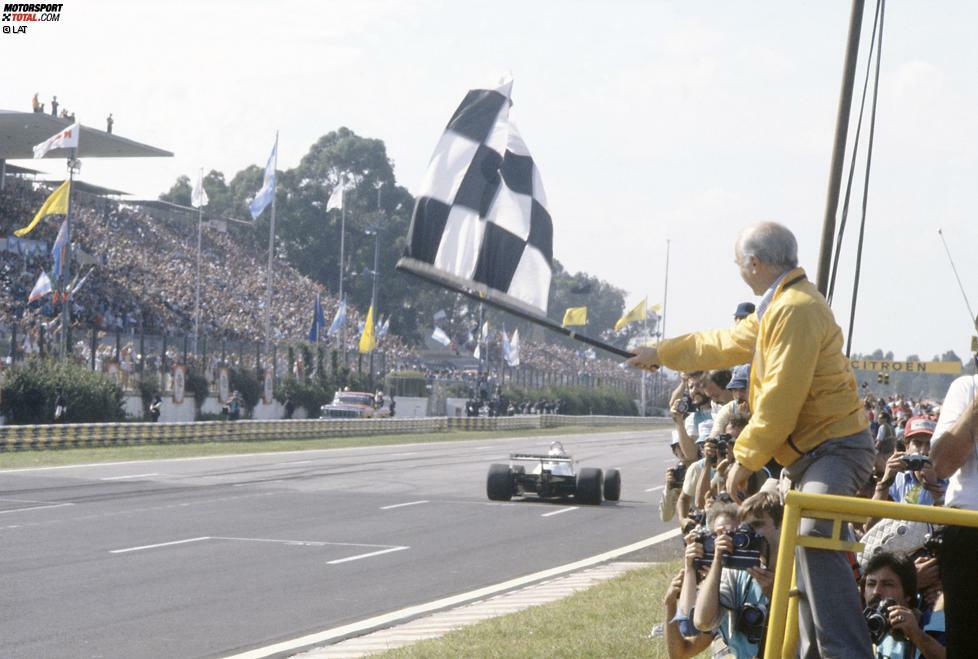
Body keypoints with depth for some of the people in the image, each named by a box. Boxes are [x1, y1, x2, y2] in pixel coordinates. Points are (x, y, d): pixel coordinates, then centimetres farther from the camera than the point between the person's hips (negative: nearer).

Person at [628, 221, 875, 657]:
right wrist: (661, 354, 43)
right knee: (806, 550, 12)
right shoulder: (778, 307, 19)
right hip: (813, 451, 12)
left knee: (812, 537, -31)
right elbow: (726, 344, 34)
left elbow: (780, 398, -21)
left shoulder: (797, 309, -17)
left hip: (834, 446, -12)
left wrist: (745, 459, -14)